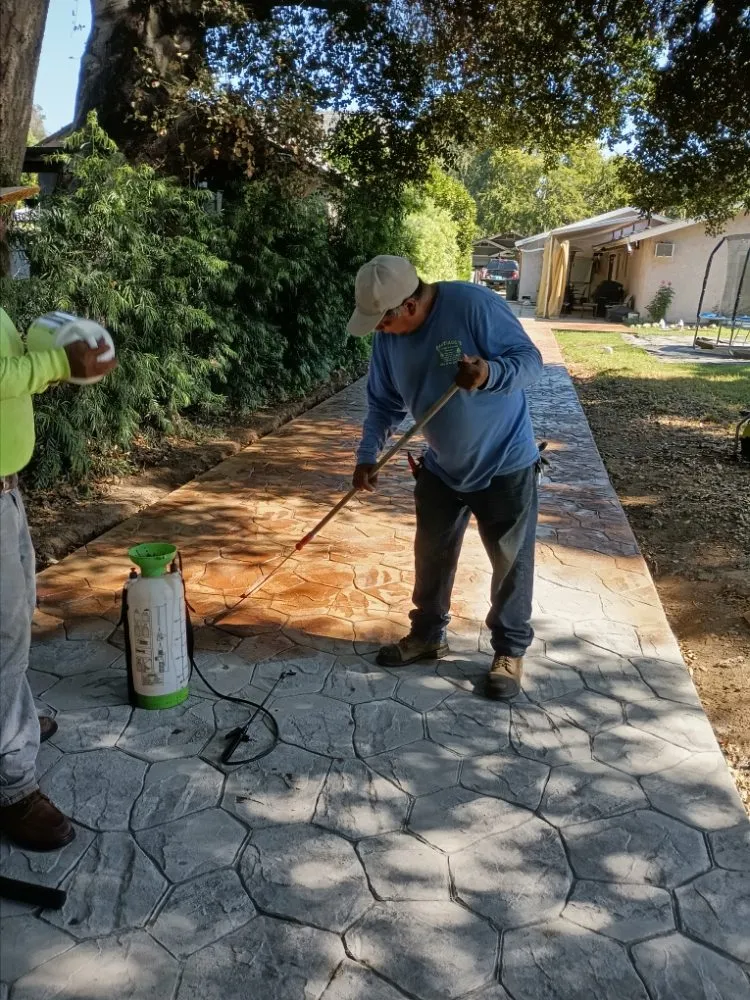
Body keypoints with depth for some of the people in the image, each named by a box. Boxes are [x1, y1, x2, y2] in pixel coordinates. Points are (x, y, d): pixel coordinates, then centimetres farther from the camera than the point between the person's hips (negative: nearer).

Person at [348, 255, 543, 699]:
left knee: (511, 561, 6)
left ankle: (511, 650, 23)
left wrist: (490, 374, -41)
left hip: (505, 464, -5)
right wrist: (368, 455, -7)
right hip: (441, 467, 6)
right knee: (431, 555, 15)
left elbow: (530, 360, -21)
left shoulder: (474, 304, -25)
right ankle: (428, 634, 35)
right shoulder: (388, 337, -7)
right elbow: (384, 403, 3)